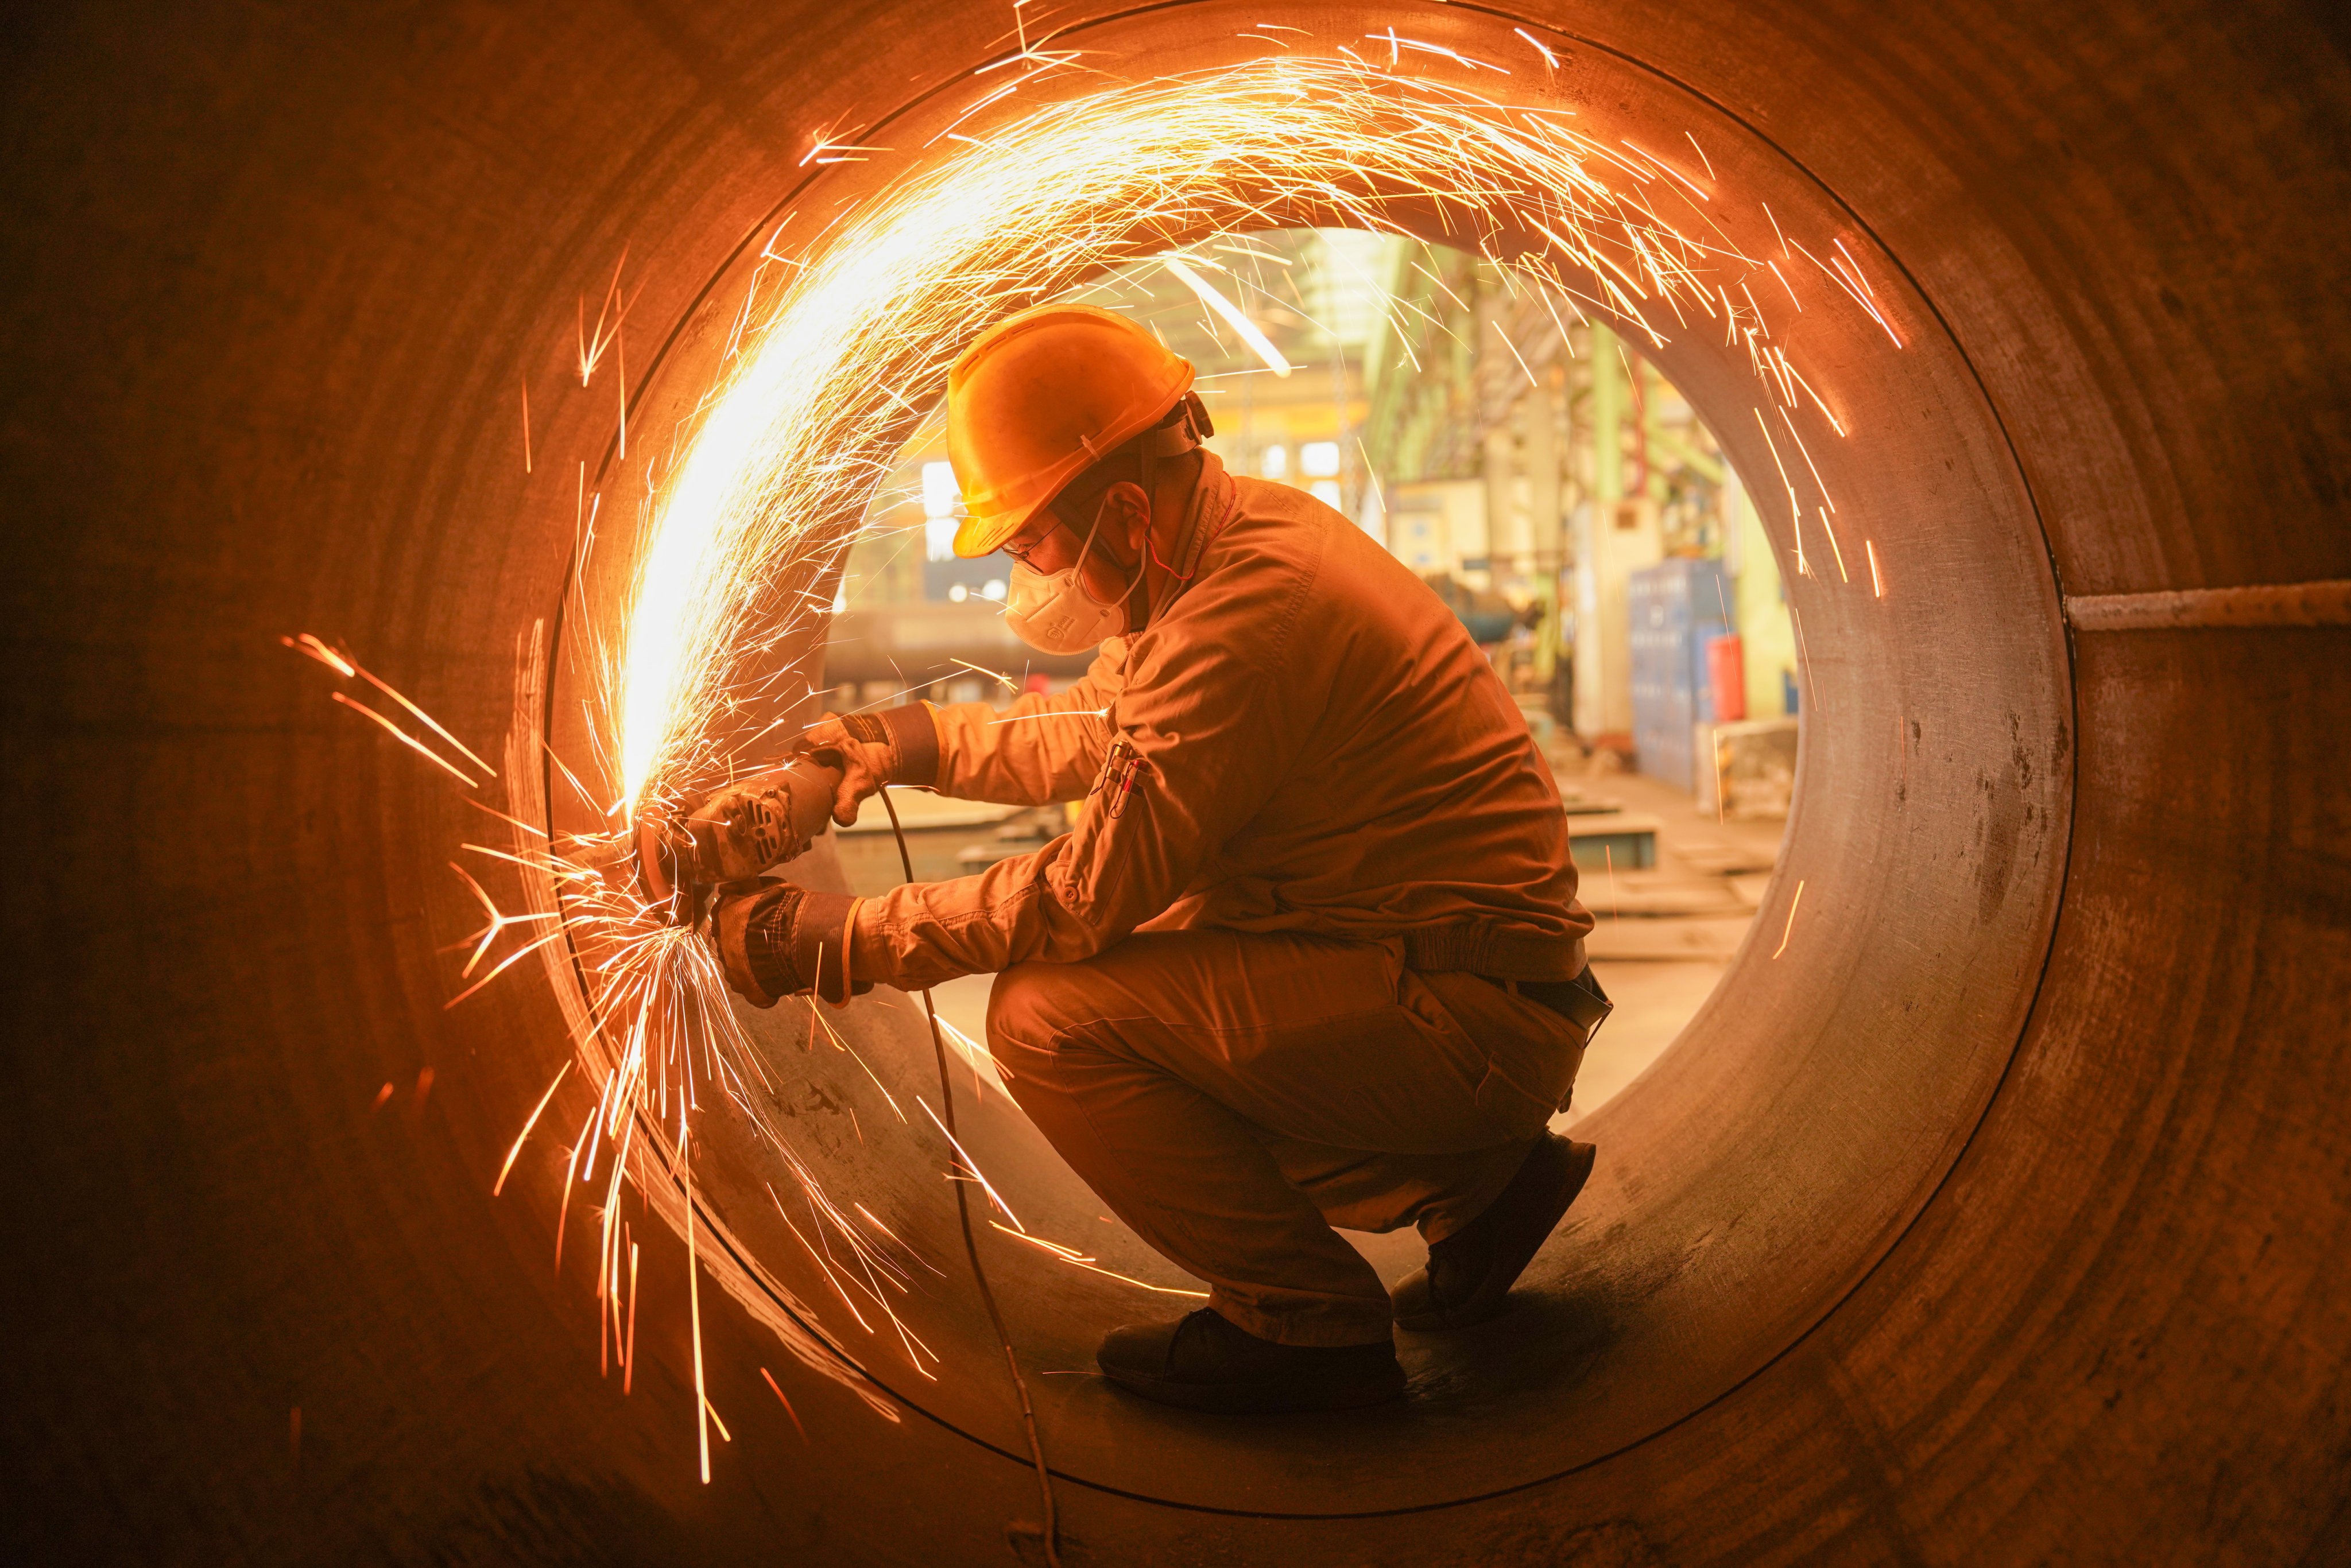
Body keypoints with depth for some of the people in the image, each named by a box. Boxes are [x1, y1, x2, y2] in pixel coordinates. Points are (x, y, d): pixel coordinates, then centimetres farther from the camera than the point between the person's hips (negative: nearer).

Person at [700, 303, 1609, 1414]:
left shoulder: (1251, 610, -24)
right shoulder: (1236, 534, 7)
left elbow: (1085, 898, -21)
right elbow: (1099, 725, 23)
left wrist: (837, 943, -13)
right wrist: (918, 740, 12)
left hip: (1473, 1019, -10)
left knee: (1051, 1018, -17)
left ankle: (1307, 1323, -1)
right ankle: (1479, 1181, 19)